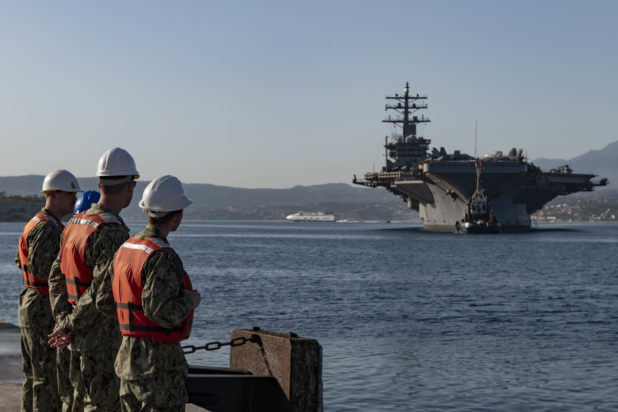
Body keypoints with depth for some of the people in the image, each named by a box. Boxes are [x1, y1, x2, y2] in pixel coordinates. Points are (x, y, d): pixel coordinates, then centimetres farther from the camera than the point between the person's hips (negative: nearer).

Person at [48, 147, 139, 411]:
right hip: (105, 338, -9)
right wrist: (69, 327, -14)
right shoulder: (114, 234, -21)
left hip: (80, 338, 9)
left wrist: (62, 321, 5)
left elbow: (56, 277, 12)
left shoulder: (74, 224, 9)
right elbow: (102, 291, -25)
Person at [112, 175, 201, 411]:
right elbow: (162, 312, -26)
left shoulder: (125, 249, 9)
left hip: (128, 356, 9)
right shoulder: (162, 257, -19)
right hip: (159, 364, -9)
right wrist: (190, 300, -10)